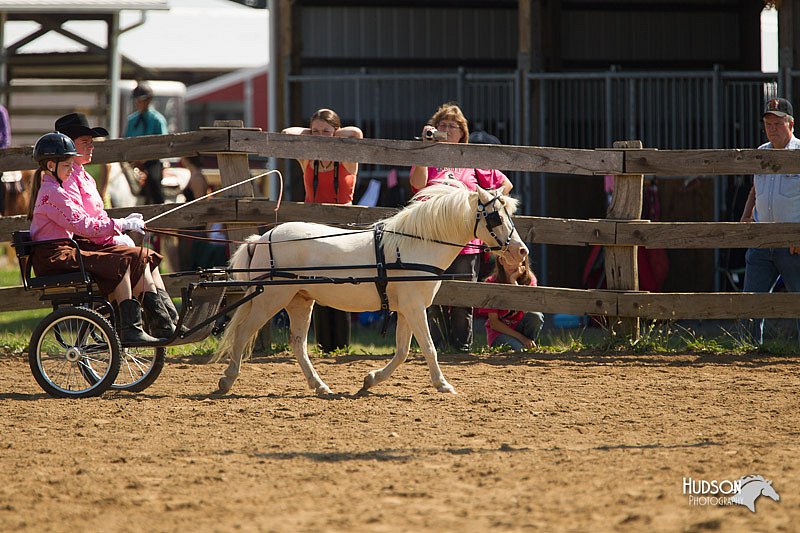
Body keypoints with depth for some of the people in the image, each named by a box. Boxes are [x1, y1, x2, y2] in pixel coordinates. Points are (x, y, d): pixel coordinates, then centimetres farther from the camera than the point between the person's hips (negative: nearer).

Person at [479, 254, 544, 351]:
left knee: (536, 316, -28)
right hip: (499, 332, -4)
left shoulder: (529, 279, -4)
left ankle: (528, 347, -7)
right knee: (520, 350, -34)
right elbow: (493, 323, -12)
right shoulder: (491, 283, -10)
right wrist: (522, 338, -21)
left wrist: (514, 281, -25)